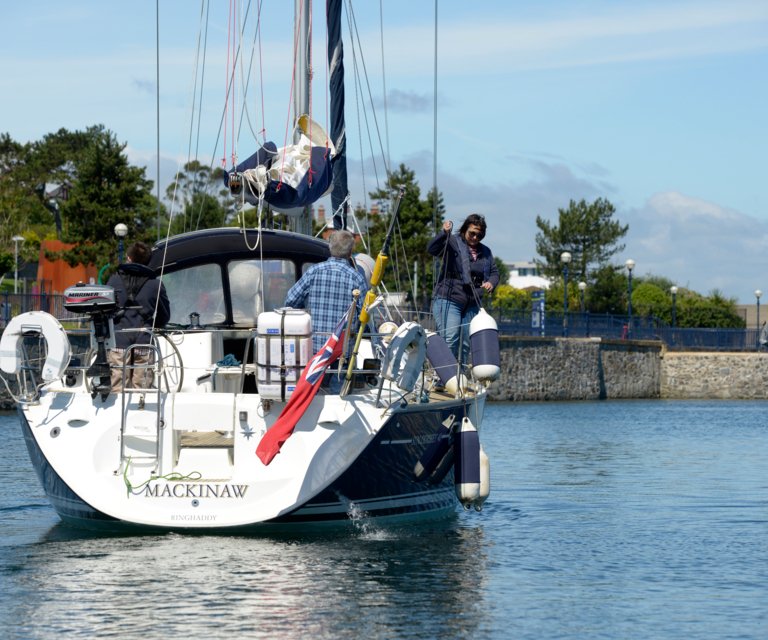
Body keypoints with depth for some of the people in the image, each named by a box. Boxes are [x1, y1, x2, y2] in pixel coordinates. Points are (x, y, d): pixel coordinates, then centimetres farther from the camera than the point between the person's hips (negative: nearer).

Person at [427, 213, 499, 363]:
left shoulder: (485, 252, 16)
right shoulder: (452, 242, -2)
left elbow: (494, 272, 19)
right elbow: (432, 249, -17)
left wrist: (491, 283, -5)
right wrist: (444, 233, -35)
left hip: (472, 304, 6)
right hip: (448, 300, -6)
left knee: (466, 344, 6)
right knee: (450, 340, -16)